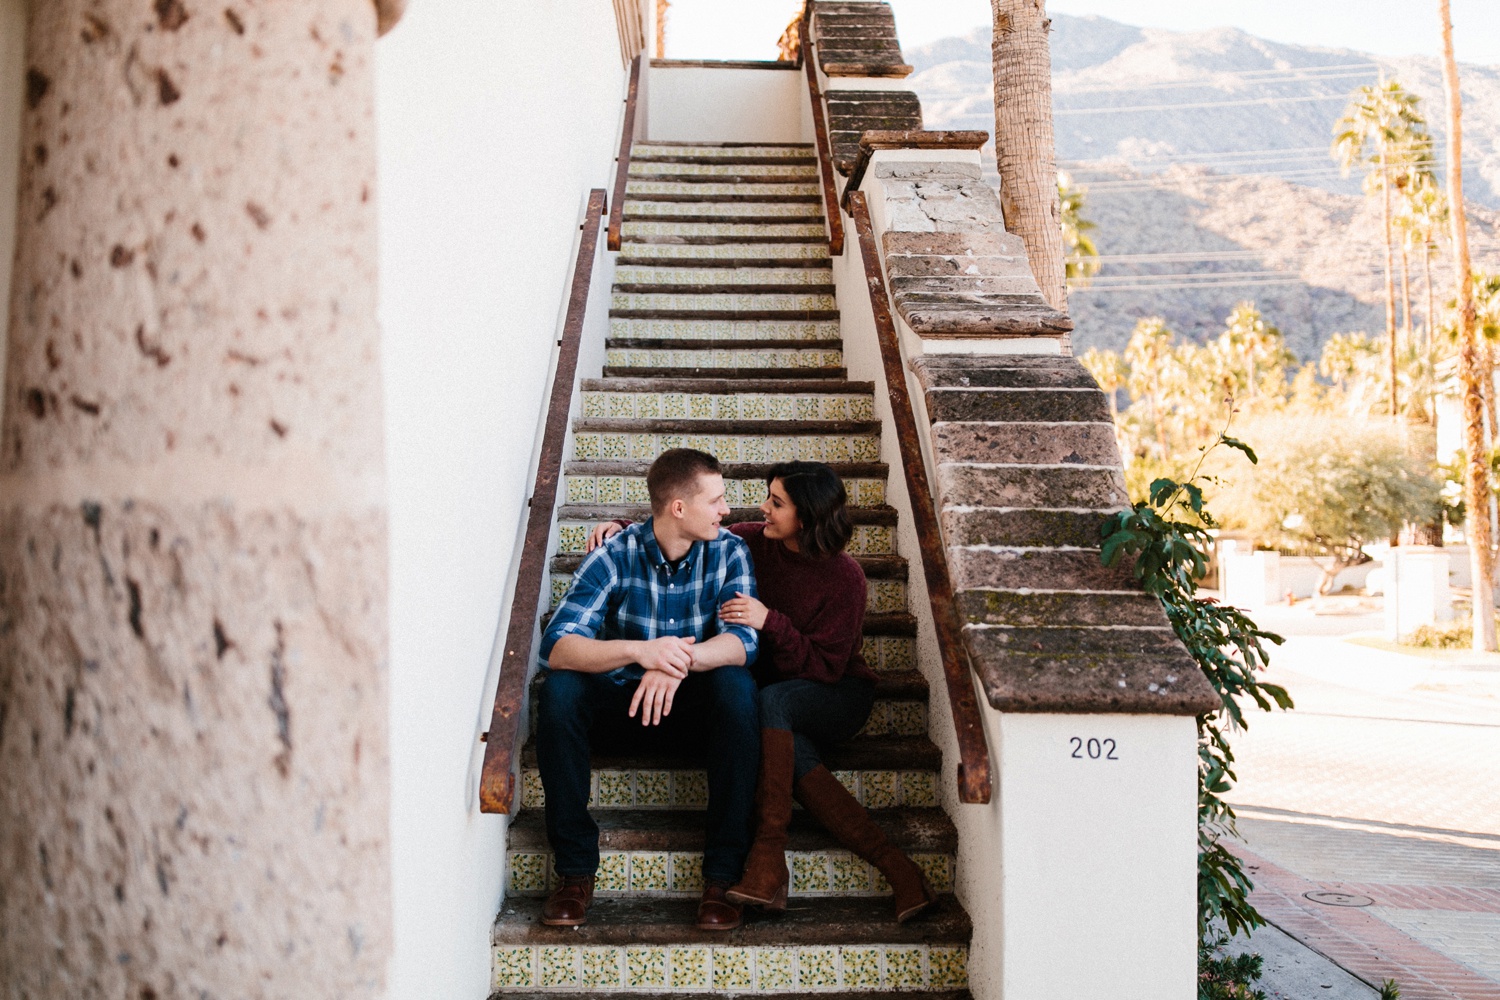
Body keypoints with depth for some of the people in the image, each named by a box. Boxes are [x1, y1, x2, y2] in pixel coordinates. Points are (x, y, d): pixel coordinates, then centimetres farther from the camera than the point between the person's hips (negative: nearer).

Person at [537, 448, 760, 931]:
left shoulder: (728, 552, -10)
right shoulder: (614, 556, -15)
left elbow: (742, 639, -24)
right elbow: (556, 646, -26)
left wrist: (680, 660, -45)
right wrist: (639, 651, -44)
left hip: (695, 706, 0)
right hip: (620, 699, 0)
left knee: (737, 686, -32)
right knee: (559, 688, -28)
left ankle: (722, 874, -25)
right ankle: (575, 868, -17)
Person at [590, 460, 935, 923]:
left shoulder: (844, 576, -16)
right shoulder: (754, 541, -4)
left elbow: (824, 667, -19)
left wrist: (770, 622, -31)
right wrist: (623, 528, -6)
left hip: (838, 693, -3)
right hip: (773, 686, 3)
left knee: (769, 702, -37)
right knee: (794, 755, -33)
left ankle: (768, 858, -35)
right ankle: (898, 870, -33)